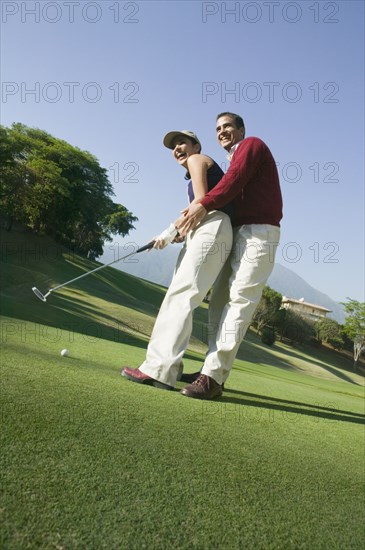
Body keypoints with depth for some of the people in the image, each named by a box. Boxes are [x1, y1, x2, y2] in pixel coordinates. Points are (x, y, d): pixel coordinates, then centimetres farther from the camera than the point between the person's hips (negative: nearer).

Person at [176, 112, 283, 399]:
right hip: (240, 232, 10)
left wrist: (204, 205, -27)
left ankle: (212, 376, -21)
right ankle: (214, 369, 6)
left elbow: (235, 179, -16)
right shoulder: (235, 162, 29)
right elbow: (228, 204, 17)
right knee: (220, 300, 4)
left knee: (239, 300, -16)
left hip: (258, 232, -9)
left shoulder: (252, 144, 4)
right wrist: (191, 219, 5)